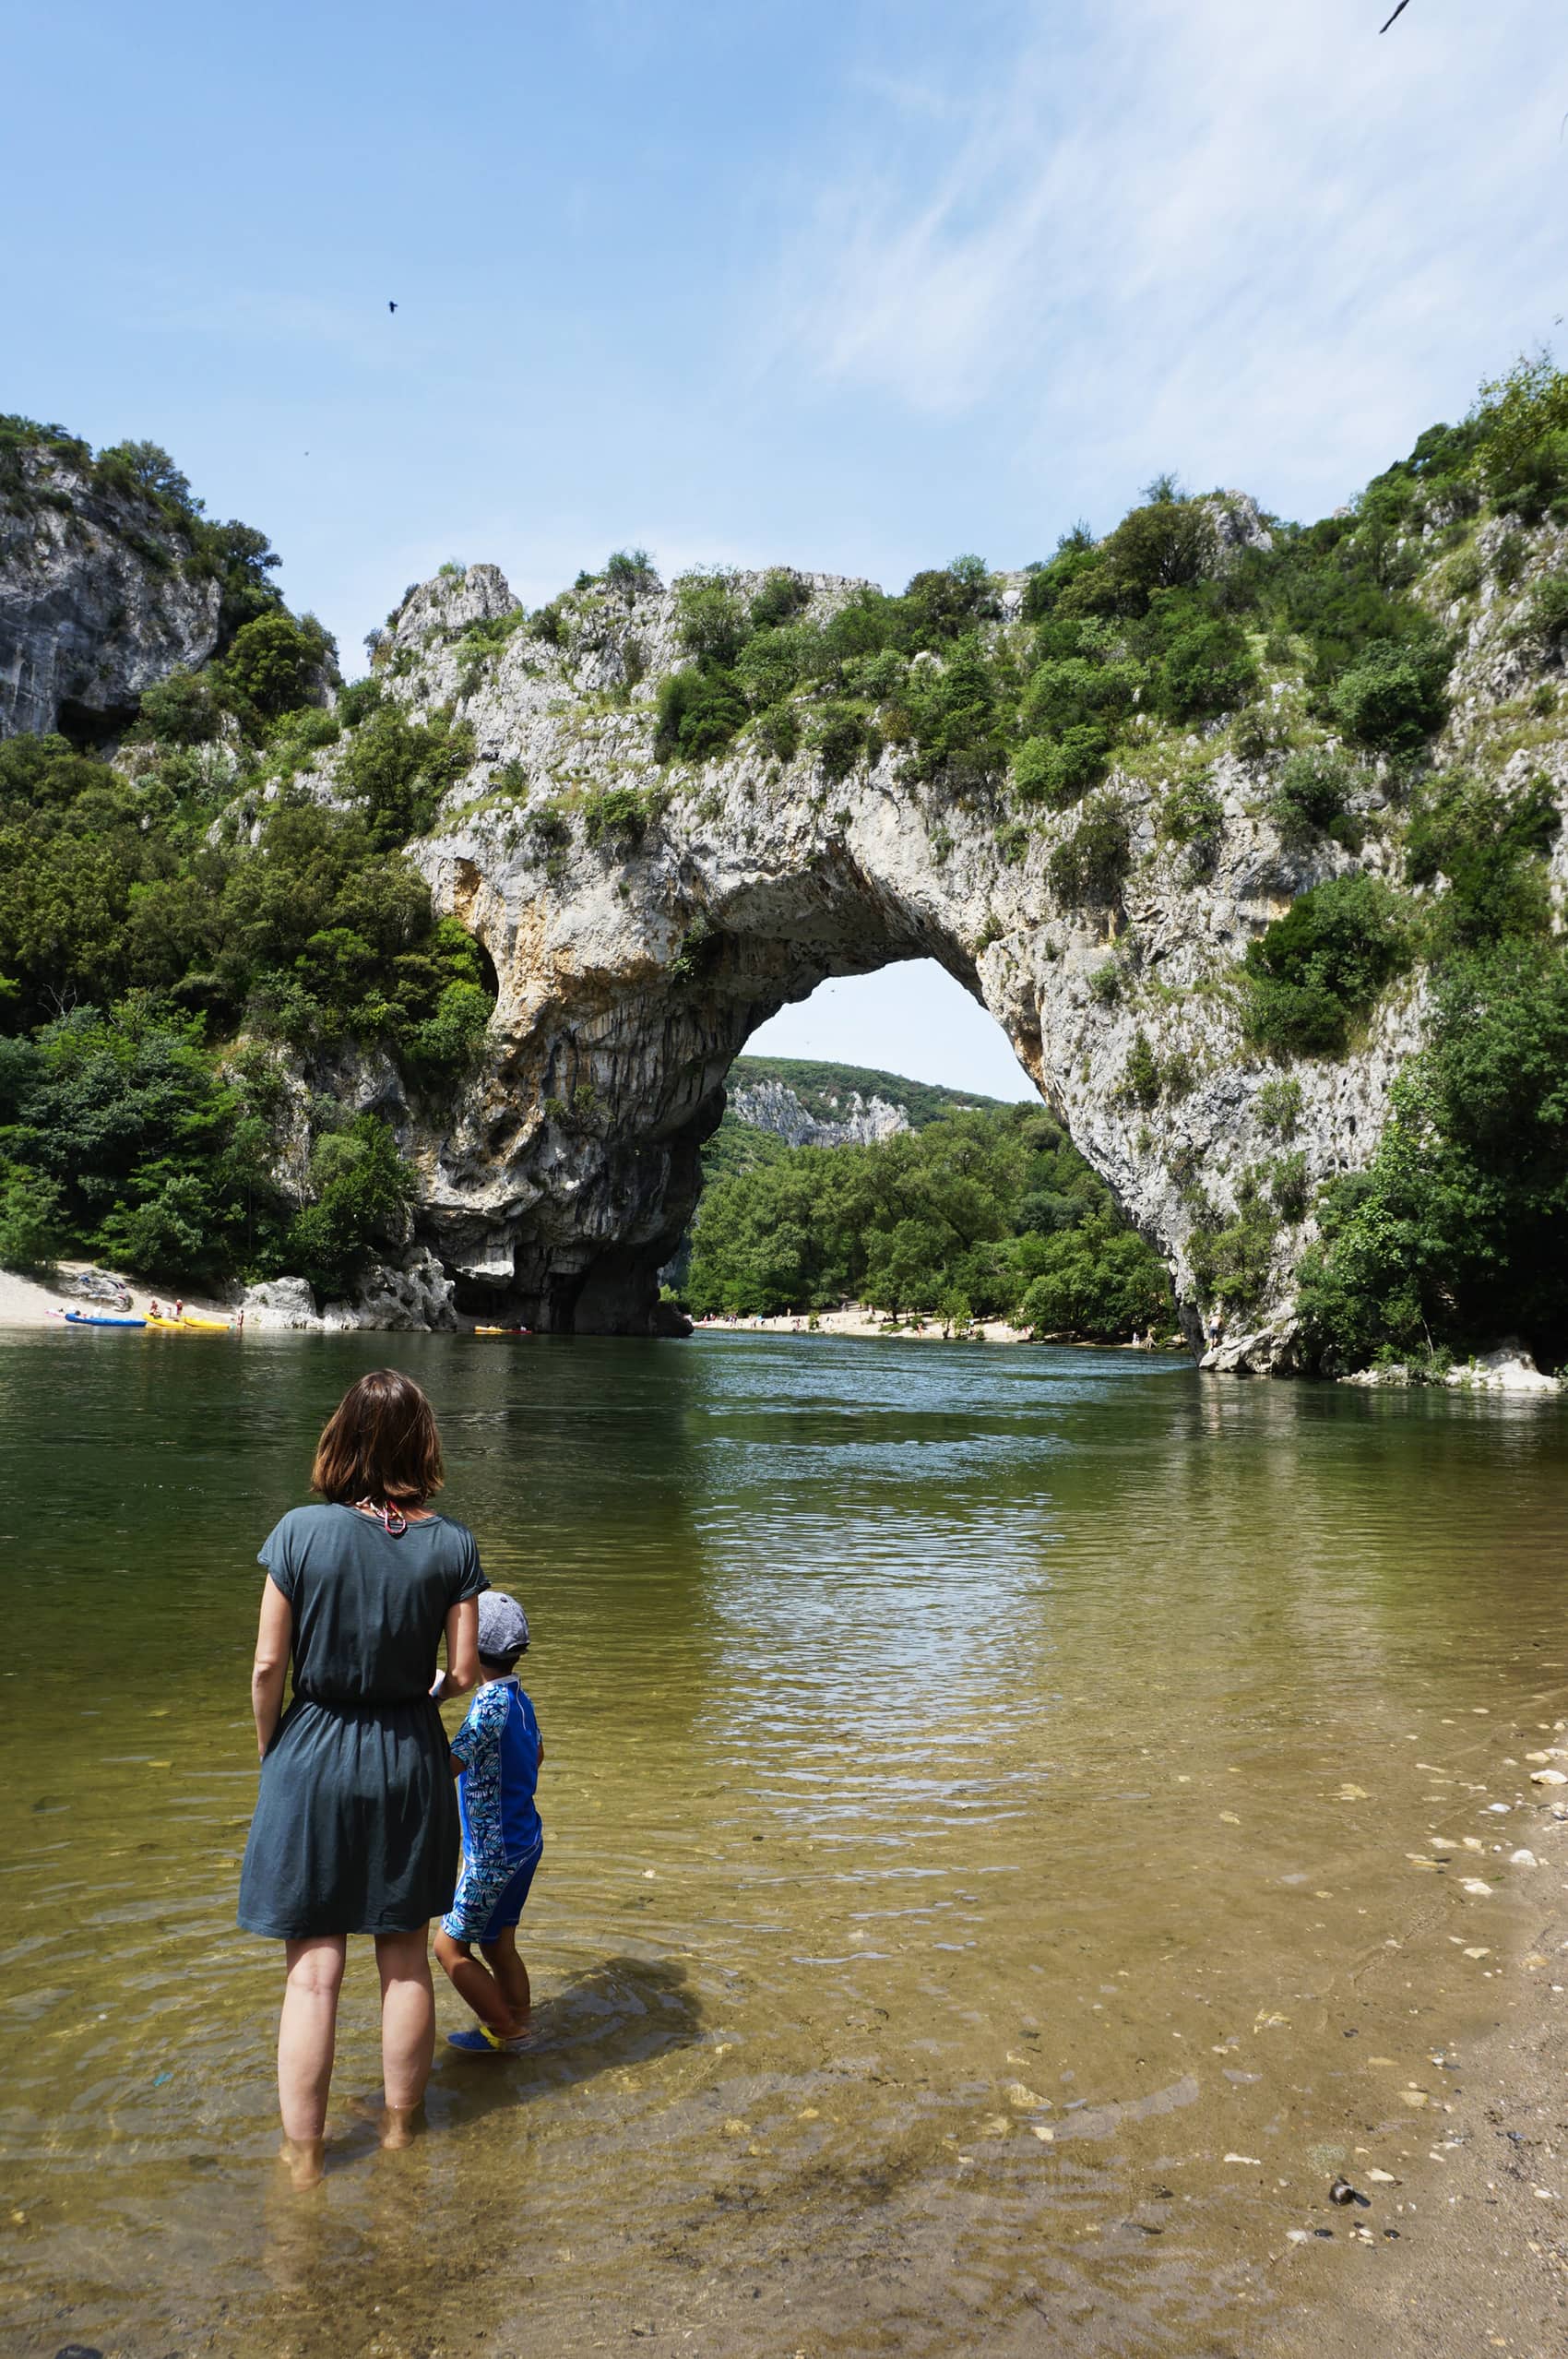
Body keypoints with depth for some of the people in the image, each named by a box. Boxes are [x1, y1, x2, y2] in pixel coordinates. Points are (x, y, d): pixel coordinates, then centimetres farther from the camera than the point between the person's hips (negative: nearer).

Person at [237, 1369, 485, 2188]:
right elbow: (464, 1672, -6)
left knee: (312, 1973, 10)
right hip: (410, 1760, 2)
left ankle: (302, 2158, 22)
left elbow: (268, 1666, -9)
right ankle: (400, 2128, 34)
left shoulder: (301, 1532, -14)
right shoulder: (451, 1544, -10)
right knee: (405, 1960, 17)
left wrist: (269, 1750, 7)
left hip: (314, 1759, -1)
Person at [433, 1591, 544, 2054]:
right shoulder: (520, 1698, 3)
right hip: (524, 1839, 8)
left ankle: (504, 2031, 14)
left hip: (494, 1854, -8)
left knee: (451, 1946, 7)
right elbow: (536, 1755, 20)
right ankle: (516, 2025, 28)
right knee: (498, 1944, 19)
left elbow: (446, 1768, -33)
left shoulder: (490, 1706, -25)